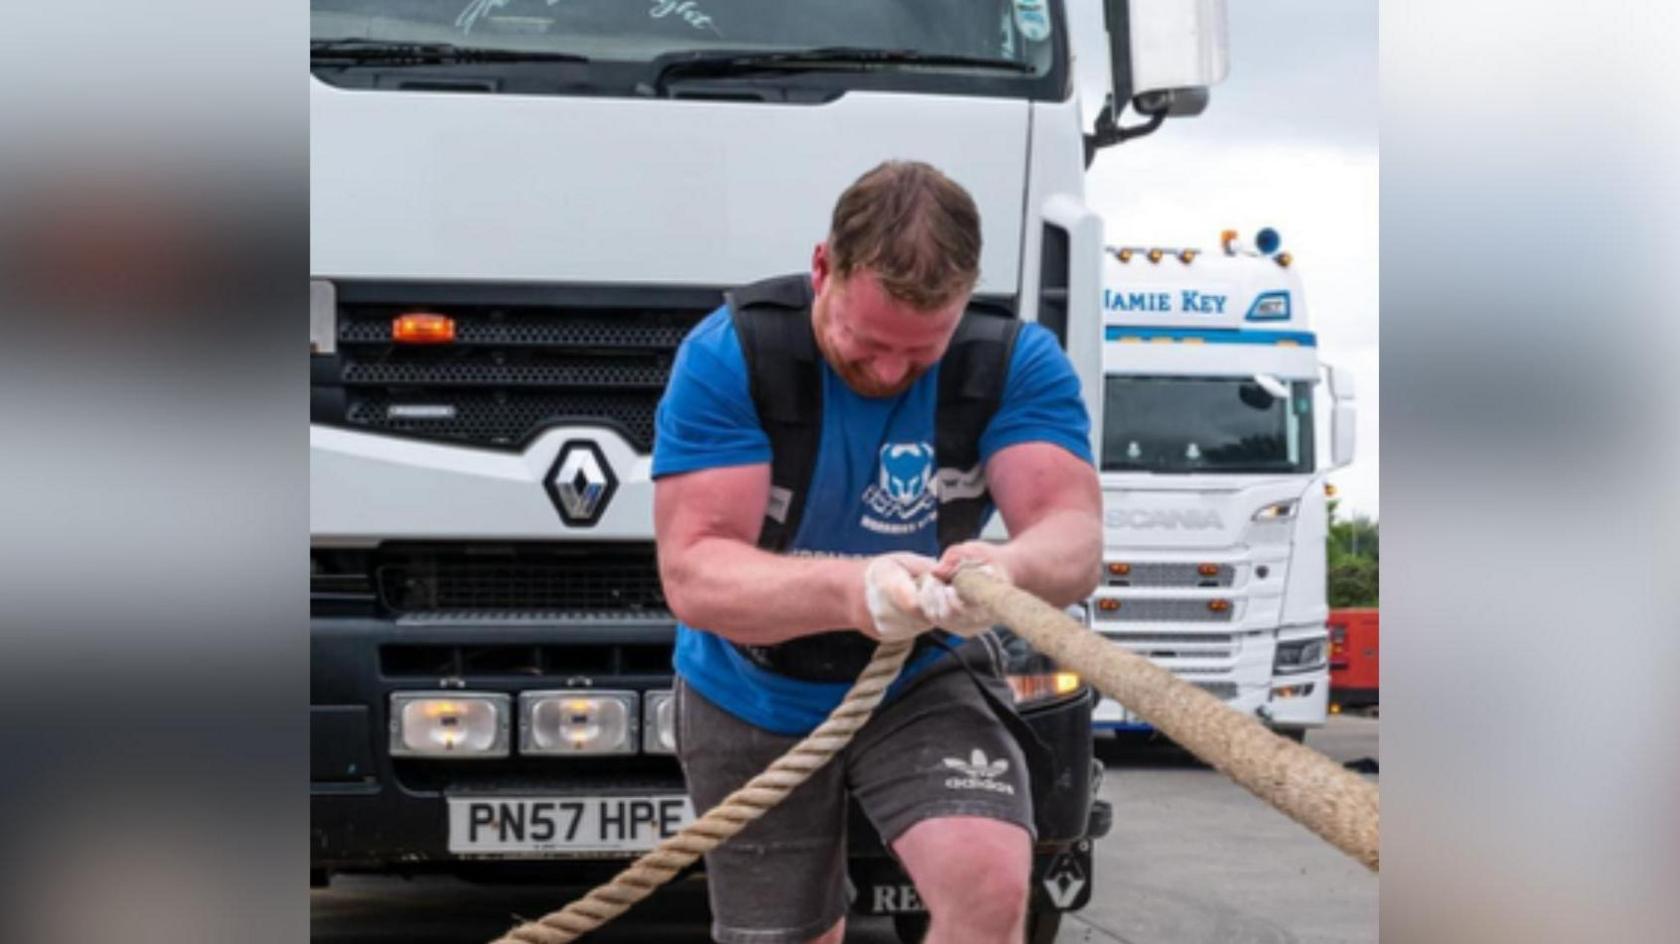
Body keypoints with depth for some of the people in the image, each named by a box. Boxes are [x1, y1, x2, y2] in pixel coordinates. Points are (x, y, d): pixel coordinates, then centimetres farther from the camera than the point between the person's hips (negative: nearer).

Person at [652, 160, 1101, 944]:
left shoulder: (1015, 362, -17)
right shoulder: (729, 353, -24)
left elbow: (1074, 538, -27)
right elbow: (692, 575, -31)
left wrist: (1011, 568, -53)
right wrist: (850, 588, -50)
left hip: (926, 681, 0)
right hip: (754, 702, 0)